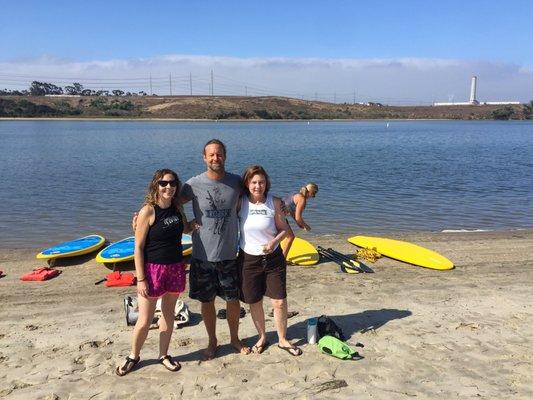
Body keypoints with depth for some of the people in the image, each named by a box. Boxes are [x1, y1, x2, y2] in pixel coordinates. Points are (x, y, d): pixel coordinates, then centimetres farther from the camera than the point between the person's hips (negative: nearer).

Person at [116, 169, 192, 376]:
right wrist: (141, 279, -16)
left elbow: (185, 228, 23)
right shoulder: (148, 211, -15)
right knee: (145, 320, 3)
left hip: (176, 267, 5)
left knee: (169, 313, 17)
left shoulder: (177, 208, 2)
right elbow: (138, 247, -14)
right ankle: (134, 356, 28)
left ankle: (164, 355, 34)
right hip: (153, 268, -5)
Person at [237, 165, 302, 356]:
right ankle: (262, 337, 36)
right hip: (248, 259, 0)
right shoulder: (240, 203, -8)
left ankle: (283, 340, 25)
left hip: (273, 258, 0)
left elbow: (284, 228, 1)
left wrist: (274, 241, -16)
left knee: (280, 302, 2)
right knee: (254, 303, 12)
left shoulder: (274, 202, -6)